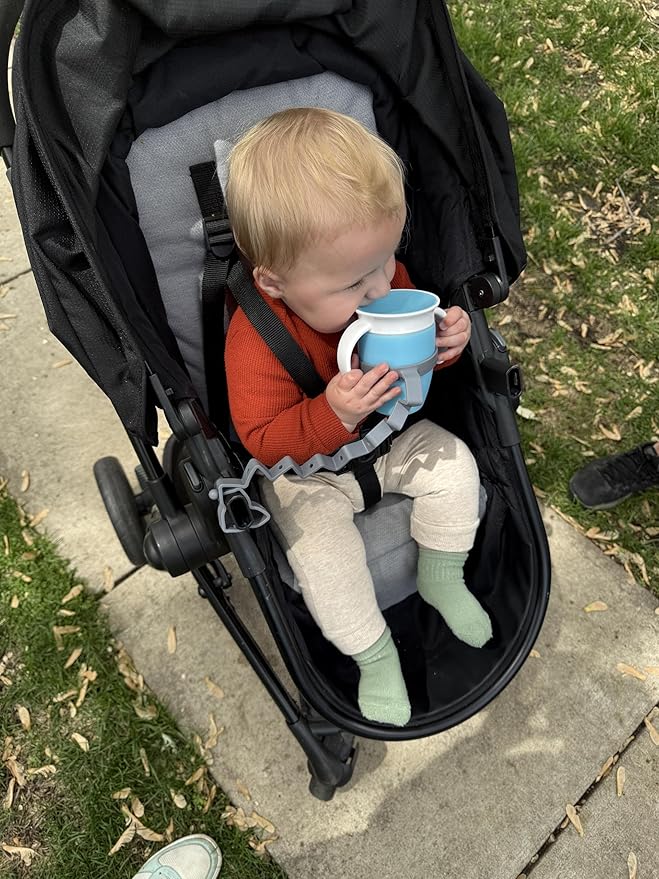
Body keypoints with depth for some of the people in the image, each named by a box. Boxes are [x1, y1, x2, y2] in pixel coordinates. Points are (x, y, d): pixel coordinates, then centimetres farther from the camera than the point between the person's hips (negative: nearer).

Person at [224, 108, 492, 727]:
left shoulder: (387, 280, -12)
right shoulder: (254, 340, -30)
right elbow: (264, 441, -27)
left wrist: (447, 341, -21)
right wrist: (332, 413, -44)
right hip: (306, 472, -4)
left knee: (454, 466, -10)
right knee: (322, 549, -23)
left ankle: (441, 578, 16)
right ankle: (373, 652, 4)